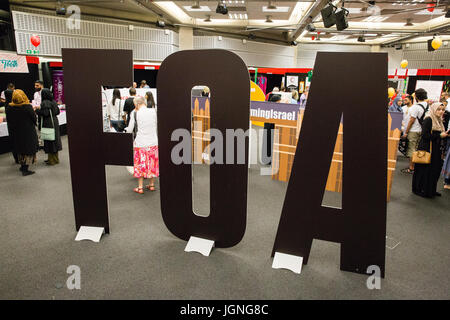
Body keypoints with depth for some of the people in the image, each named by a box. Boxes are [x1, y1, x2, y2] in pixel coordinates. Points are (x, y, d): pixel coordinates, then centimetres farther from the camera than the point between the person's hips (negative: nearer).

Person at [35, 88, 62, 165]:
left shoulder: (45, 103, -15)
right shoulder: (54, 101, 7)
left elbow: (45, 113, -21)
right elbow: (58, 112, 10)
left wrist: (38, 109, -8)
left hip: (48, 124, -8)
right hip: (55, 122, 8)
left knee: (49, 141, -1)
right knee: (54, 139, 14)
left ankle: (52, 160, 3)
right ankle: (55, 158, 22)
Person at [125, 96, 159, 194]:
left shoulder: (135, 113, -8)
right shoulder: (153, 111, -1)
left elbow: (130, 130, -1)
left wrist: (127, 129, 20)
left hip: (140, 143, -2)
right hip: (153, 142, 3)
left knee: (140, 164, 8)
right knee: (152, 164, 14)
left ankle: (140, 187, 14)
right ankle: (151, 185, 24)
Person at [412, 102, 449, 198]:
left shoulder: (439, 121, 14)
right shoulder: (428, 119, -12)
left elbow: (438, 134, 21)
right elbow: (425, 135, -19)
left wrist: (445, 134, 2)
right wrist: (439, 135, -15)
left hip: (435, 150, 8)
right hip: (427, 149, -8)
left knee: (435, 170, 10)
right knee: (425, 170, -2)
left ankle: (431, 190, 21)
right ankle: (419, 189, 9)